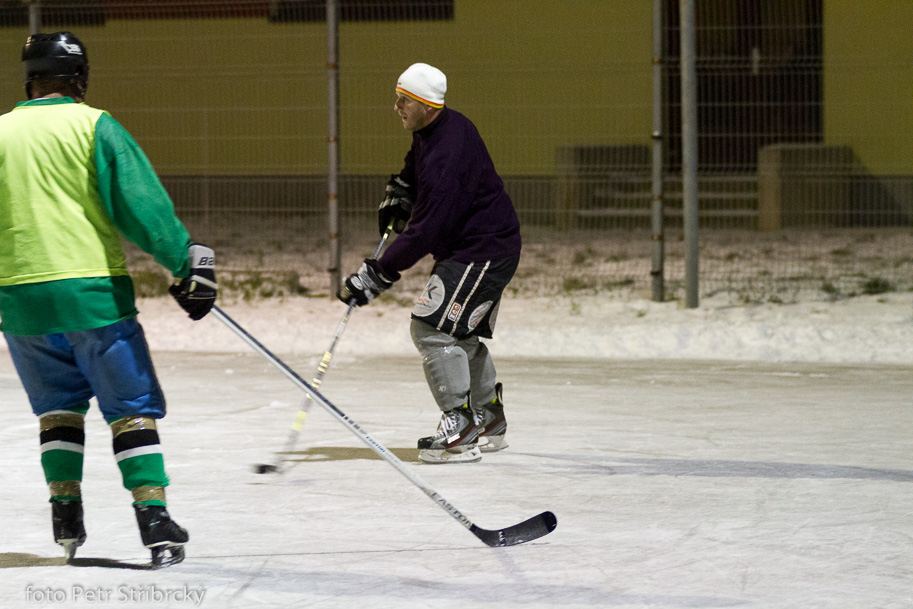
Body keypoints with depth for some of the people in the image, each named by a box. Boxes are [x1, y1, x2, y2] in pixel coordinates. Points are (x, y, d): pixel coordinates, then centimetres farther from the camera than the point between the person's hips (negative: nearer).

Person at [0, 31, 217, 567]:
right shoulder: (94, 126, -3)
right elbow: (141, 202, -11)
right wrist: (187, 262, -9)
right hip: (94, 293, -4)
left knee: (59, 405, 20)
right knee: (132, 407, 3)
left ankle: (66, 515, 13)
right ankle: (154, 519, -5)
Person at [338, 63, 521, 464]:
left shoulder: (447, 158, -30)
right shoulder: (433, 130, 2)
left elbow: (425, 232, -31)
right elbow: (417, 165, 30)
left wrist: (377, 275, -29)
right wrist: (399, 192, 14)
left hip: (486, 249, -11)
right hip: (464, 246, 11)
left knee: (433, 328, -16)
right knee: (460, 333, 18)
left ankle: (461, 430, -13)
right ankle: (489, 421, 31)